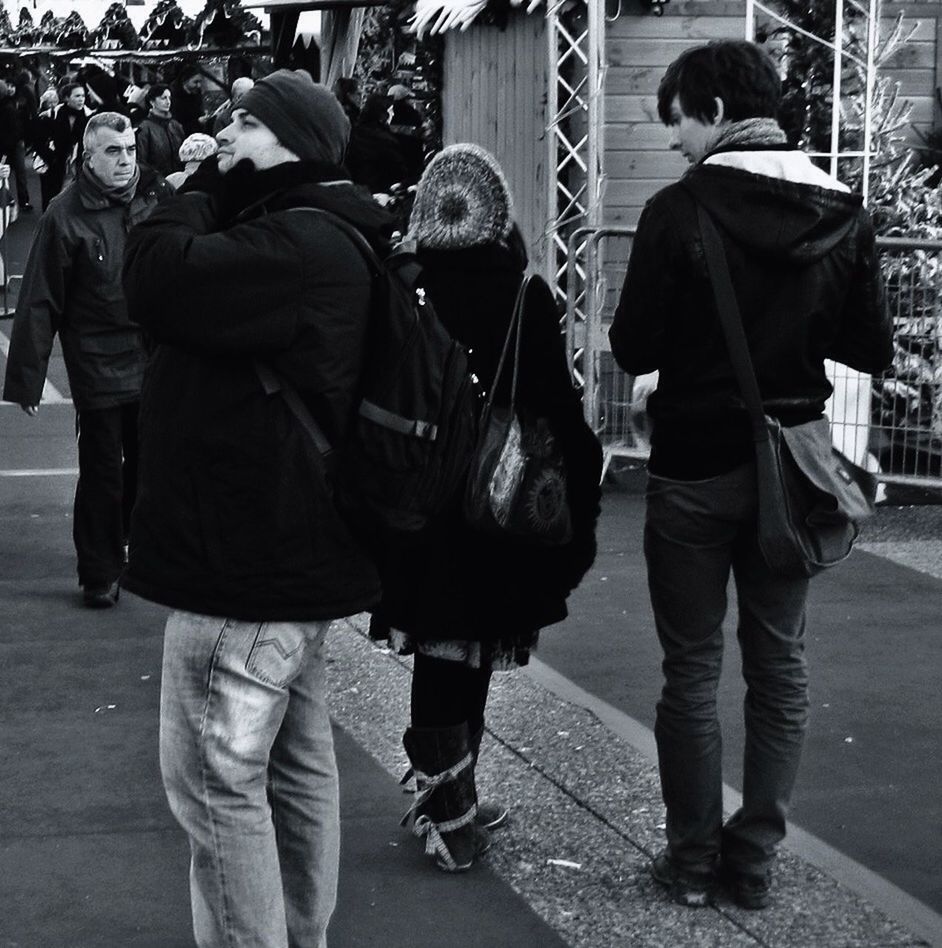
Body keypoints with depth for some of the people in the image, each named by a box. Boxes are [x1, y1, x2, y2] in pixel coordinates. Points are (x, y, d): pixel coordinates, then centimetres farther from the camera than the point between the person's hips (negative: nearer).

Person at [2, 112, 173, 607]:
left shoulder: (158, 199, 0)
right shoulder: (66, 214, -10)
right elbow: (40, 301, -10)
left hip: (156, 358, 4)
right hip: (98, 366, -4)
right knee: (102, 472, 4)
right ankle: (100, 573, 17)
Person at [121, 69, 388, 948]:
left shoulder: (295, 245, -19)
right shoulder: (316, 237, 16)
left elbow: (159, 282, -24)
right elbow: (198, 285, 18)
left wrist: (200, 185, -12)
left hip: (247, 558, -11)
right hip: (286, 549, 11)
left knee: (216, 779, -4)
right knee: (296, 765, 18)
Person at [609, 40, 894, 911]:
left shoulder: (682, 209, -14)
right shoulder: (843, 213, -1)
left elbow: (634, 349, -13)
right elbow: (872, 349, 3)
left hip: (696, 468, -4)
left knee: (692, 669, 6)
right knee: (779, 665, 12)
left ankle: (693, 860, 13)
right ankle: (756, 856, 18)